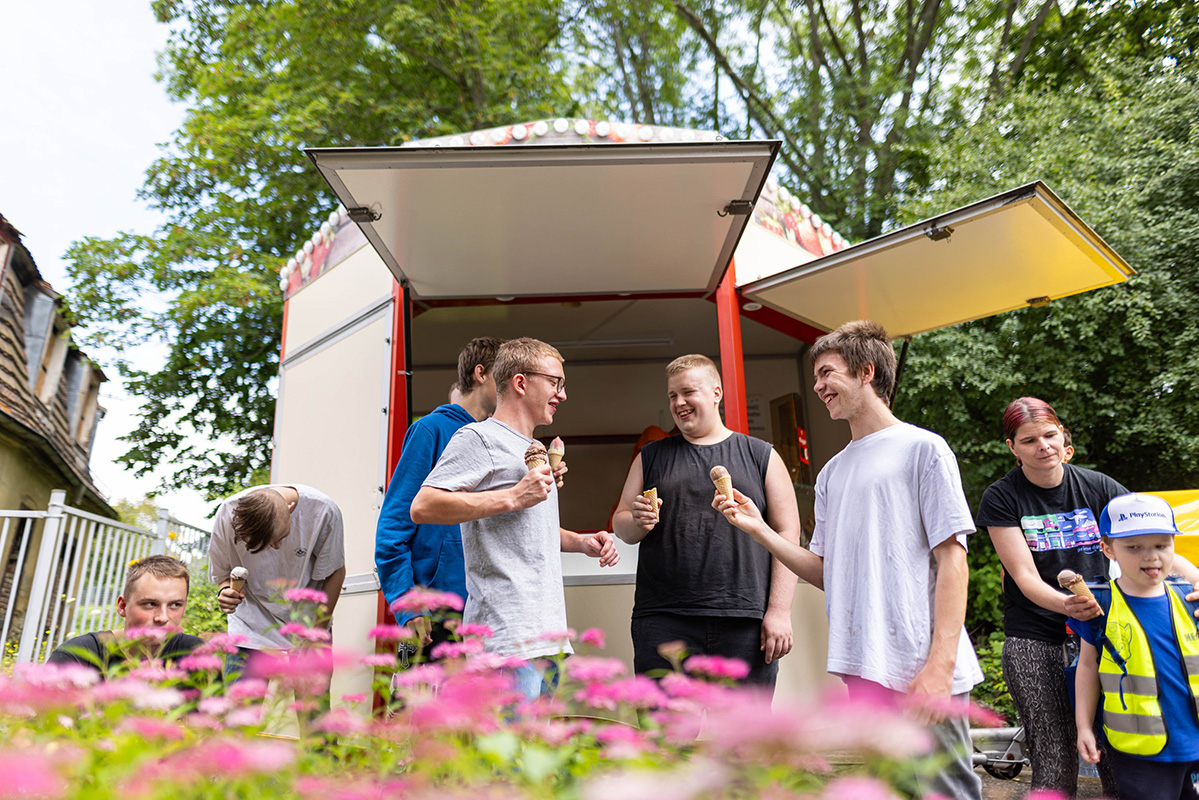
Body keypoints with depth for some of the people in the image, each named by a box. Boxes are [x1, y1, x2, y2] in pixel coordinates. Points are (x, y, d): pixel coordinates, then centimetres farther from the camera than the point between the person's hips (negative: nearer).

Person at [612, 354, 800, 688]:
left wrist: (779, 610, -4)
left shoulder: (761, 456, 10)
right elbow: (620, 524, 15)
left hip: (745, 623, 0)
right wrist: (638, 522, -9)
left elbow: (787, 534, 4)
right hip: (664, 623, 1)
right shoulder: (651, 457, 15)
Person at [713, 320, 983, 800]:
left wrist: (941, 663, -15)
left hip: (924, 670, -6)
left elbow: (952, 559, -7)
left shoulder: (922, 449, -2)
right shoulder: (832, 473, 16)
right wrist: (758, 528, 4)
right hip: (863, 670, 6)